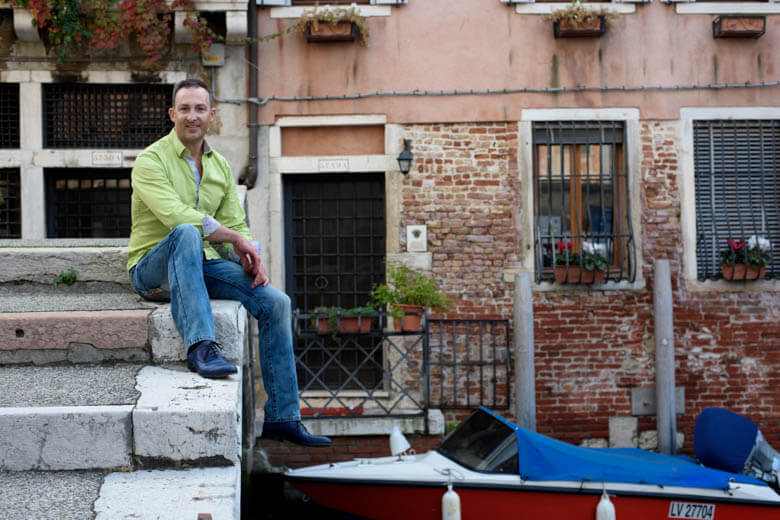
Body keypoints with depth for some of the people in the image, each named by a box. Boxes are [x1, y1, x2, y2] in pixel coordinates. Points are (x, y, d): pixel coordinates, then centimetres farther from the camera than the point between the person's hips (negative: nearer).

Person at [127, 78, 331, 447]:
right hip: (152, 269, -6)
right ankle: (200, 347, -43)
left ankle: (282, 418, -6)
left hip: (201, 266, 6)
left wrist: (252, 258, -10)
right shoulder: (151, 160, -8)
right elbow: (175, 215, -23)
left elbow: (235, 224, 12)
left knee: (275, 302, -11)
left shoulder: (220, 166, 13)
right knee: (186, 234, -37)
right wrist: (237, 239, -20)